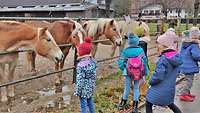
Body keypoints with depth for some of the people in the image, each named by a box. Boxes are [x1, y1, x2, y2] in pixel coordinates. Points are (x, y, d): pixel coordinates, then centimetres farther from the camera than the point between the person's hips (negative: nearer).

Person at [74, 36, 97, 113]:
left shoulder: (81, 64, -26)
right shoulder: (93, 61, -5)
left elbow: (80, 79, -21)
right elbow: (94, 76, 4)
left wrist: (77, 91, -11)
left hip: (84, 88, -7)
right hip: (90, 87, 7)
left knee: (83, 104, 8)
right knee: (90, 102, 24)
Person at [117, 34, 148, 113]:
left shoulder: (125, 51, -11)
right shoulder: (140, 50, -9)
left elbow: (121, 63, -9)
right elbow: (144, 62, -5)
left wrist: (124, 70, 10)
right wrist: (144, 74, 3)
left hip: (129, 73, -1)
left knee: (127, 88, 13)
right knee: (136, 88, 12)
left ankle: (124, 103, 28)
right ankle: (135, 106, 18)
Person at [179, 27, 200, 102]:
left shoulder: (184, 43, 7)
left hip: (184, 65, 8)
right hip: (190, 66, -8)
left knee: (188, 79, 21)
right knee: (189, 80, 0)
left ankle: (187, 93, 30)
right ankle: (183, 95, 0)